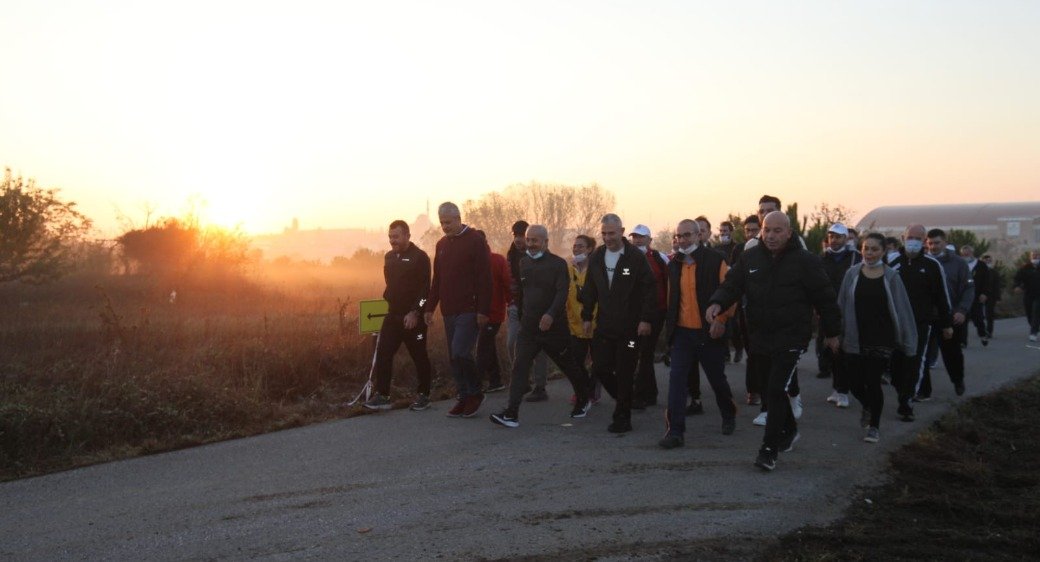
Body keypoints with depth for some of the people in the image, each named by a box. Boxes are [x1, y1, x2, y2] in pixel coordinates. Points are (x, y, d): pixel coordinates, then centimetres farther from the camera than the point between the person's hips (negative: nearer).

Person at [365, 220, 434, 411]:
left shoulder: (419, 257, -9)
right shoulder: (389, 257, 12)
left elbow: (425, 289, -15)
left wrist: (415, 312, -20)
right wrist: (387, 301, 11)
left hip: (412, 317, -6)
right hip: (392, 315, 6)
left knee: (419, 357, 4)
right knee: (383, 354, 0)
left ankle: (423, 396, 14)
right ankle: (382, 396, 4)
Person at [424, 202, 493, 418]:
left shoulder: (476, 240, -7)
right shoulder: (442, 244, 15)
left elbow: (485, 278, -12)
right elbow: (437, 280, 20)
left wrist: (483, 310, -17)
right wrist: (430, 308, 14)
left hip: (470, 310, -7)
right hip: (449, 311, 7)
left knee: (460, 352, -16)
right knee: (454, 357, 8)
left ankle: (475, 393, 3)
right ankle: (463, 399, 17)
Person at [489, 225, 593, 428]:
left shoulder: (558, 264, -9)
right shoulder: (524, 263, 8)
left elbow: (562, 293, -18)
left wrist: (551, 314, -32)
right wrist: (521, 315, 14)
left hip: (554, 326, -4)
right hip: (529, 327, 4)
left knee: (569, 366, 12)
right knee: (519, 367, -9)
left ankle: (583, 400, 36)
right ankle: (511, 413, -13)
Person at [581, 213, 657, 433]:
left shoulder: (636, 257, -8)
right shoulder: (596, 257, 7)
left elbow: (649, 289, -8)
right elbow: (590, 290, 15)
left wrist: (646, 319, -13)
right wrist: (587, 316, 10)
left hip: (629, 327, -5)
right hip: (604, 326, 5)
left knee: (624, 374, -1)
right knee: (600, 369, 3)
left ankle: (622, 418, 12)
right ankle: (625, 401, 28)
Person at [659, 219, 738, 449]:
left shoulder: (715, 260, -8)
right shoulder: (674, 265, 8)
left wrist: (721, 320, -19)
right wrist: (670, 326, 13)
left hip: (709, 333, -3)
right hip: (682, 333, 3)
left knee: (717, 379, 12)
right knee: (676, 379, -7)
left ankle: (729, 415, 39)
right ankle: (675, 430, -5)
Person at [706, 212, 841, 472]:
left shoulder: (805, 261, -8)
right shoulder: (751, 258, 4)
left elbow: (825, 298, -2)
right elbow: (732, 284, 2)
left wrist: (832, 332, 4)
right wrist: (717, 302, -19)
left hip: (791, 337, -5)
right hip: (761, 336, 5)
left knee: (777, 390, -13)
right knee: (774, 389, 18)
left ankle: (769, 449, -8)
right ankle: (789, 431, 41)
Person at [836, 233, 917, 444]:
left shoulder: (891, 277, -2)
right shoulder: (852, 274, 1)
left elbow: (901, 309, 1)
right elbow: (842, 306, 6)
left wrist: (908, 340, -1)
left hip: (880, 339, -2)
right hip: (854, 339, 2)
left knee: (873, 382, -4)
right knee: (855, 383, 2)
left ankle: (874, 426, 16)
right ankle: (867, 407, 37)